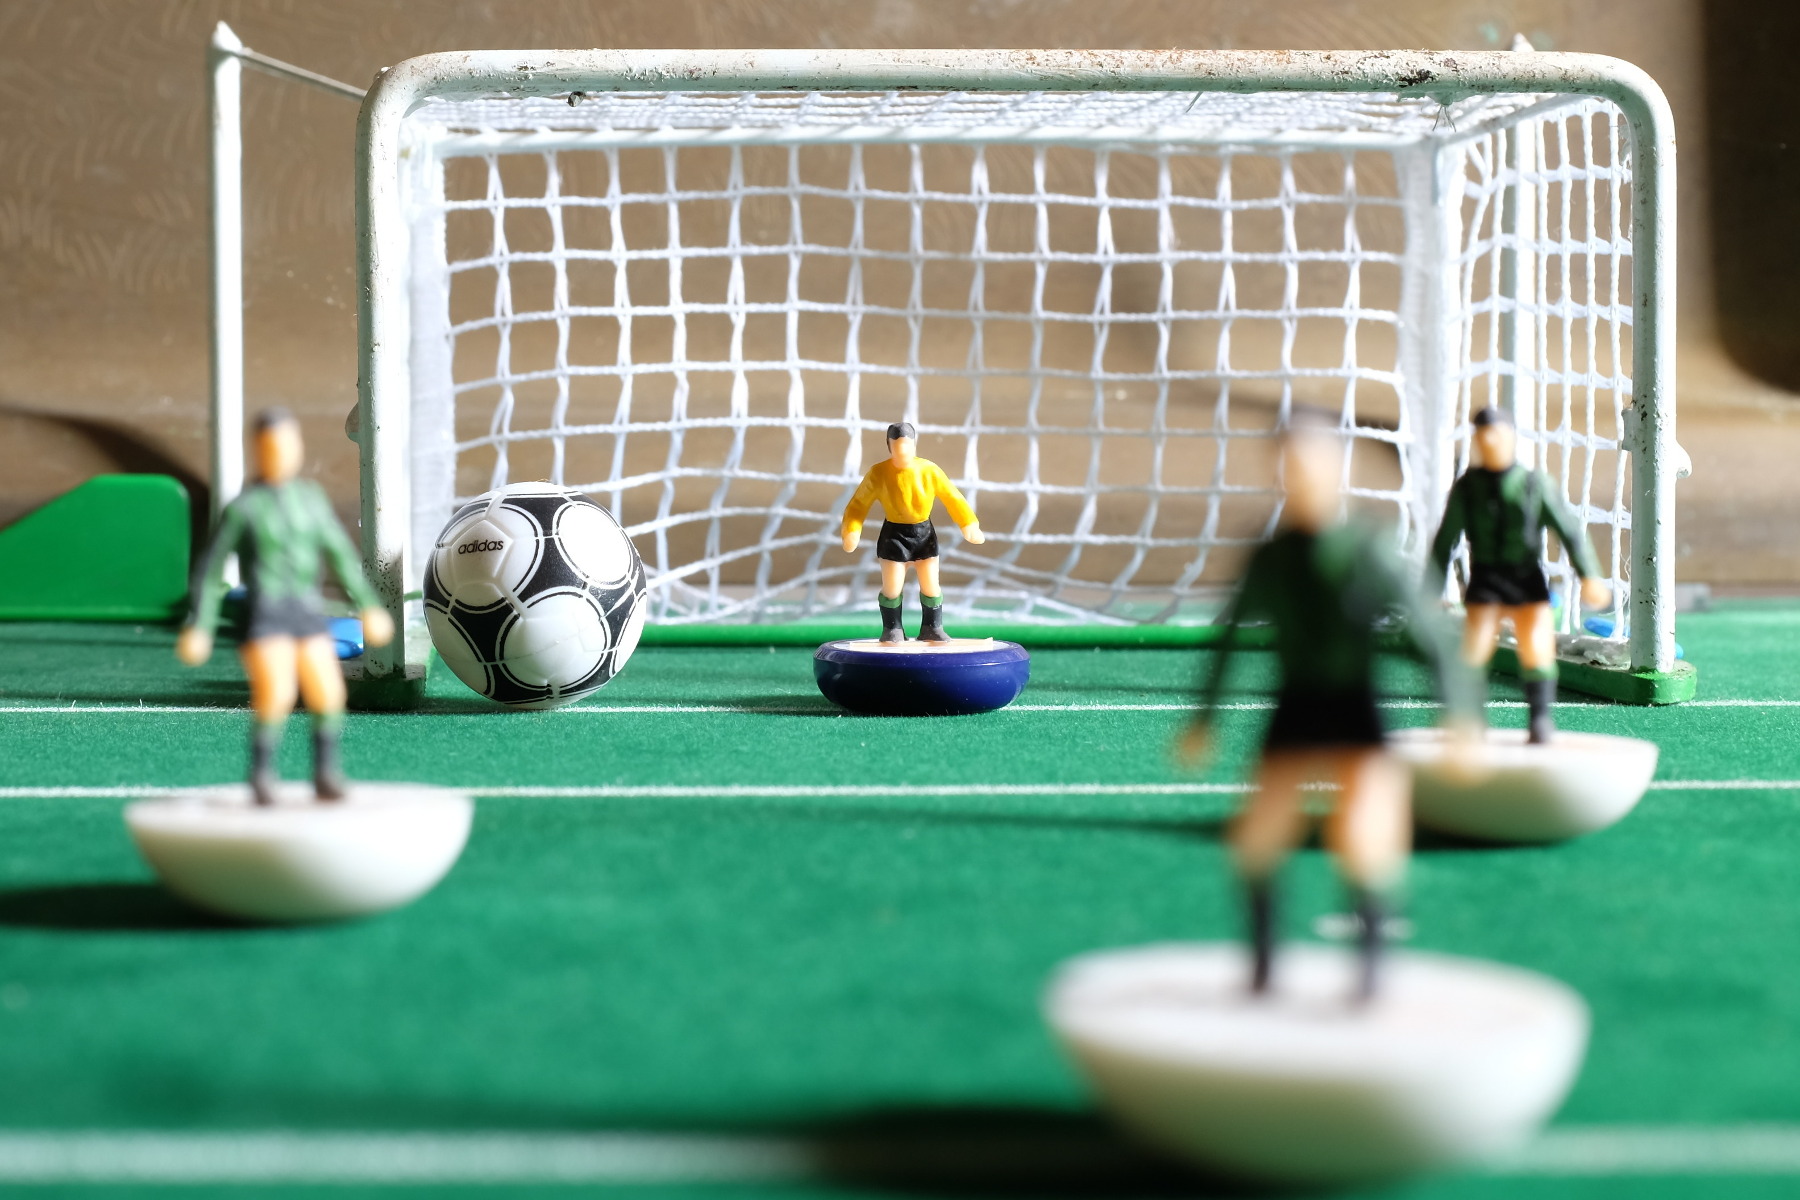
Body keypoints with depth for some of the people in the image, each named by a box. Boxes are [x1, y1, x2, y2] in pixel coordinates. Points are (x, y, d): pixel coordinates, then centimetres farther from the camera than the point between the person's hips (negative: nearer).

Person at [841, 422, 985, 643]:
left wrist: (970, 526, -12)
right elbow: (859, 504, -9)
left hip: (923, 533, 1)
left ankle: (931, 628, 22)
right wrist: (852, 533, -20)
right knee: (891, 588, -1)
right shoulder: (878, 473, -17)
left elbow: (952, 498, -7)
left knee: (931, 585, 4)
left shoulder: (929, 471, -15)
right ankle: (892, 630, 19)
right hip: (894, 534, -1)